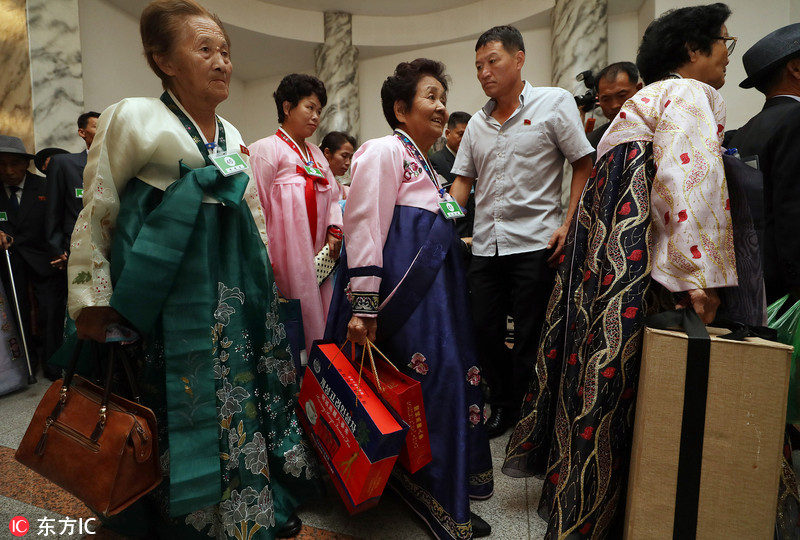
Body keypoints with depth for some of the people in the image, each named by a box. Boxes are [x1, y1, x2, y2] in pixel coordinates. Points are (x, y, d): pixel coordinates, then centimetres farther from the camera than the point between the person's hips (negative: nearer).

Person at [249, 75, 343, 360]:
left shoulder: (316, 154, 20)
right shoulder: (266, 149, -3)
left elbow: (333, 194, 23)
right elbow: (256, 205, -8)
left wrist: (334, 231, 7)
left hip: (317, 256, 7)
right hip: (284, 256, -7)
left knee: (318, 317, 8)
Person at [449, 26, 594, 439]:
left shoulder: (554, 103, 2)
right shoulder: (477, 122, 15)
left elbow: (584, 165, -1)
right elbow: (463, 179, 15)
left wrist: (568, 224, -11)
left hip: (534, 243, -5)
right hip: (484, 246, 5)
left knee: (530, 338, 2)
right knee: (485, 332, 10)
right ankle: (500, 406, 31)